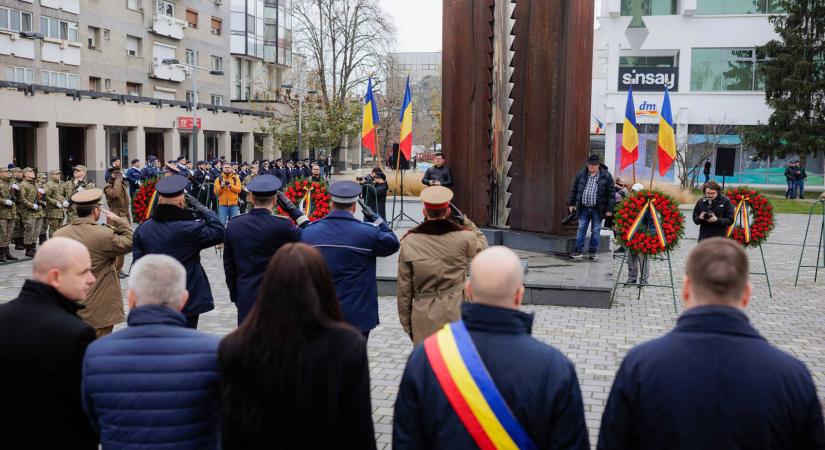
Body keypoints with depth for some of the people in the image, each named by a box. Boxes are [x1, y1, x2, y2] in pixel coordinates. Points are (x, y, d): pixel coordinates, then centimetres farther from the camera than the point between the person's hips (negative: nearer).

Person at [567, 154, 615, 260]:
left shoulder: (606, 176, -4)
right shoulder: (581, 174, 4)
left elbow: (611, 193, -4)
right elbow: (574, 189, 13)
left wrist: (609, 209, -7)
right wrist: (571, 203, 9)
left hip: (597, 209, -2)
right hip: (584, 208, 2)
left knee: (595, 231, 6)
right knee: (581, 229, 2)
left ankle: (594, 251, 16)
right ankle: (579, 251, 7)